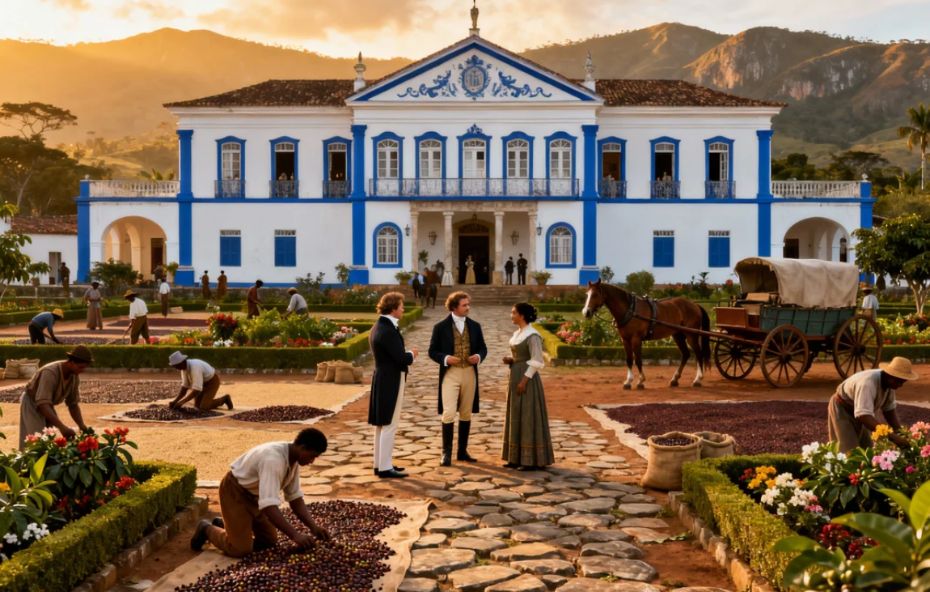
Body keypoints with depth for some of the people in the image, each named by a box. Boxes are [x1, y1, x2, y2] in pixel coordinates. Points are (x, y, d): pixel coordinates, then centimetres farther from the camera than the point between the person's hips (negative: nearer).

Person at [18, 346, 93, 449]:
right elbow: (43, 404, -43)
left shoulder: (74, 376, -13)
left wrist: (81, 425, -20)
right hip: (32, 403, -7)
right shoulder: (50, 373, -36)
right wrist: (62, 427, -52)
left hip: (47, 404, 7)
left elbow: (73, 404, -5)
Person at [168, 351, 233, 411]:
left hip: (212, 382, -9)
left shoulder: (194, 367, -38)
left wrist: (181, 402, -35)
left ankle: (224, 399, 4)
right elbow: (185, 387, -4)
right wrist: (175, 401, -13)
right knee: (197, 405, 4)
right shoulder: (184, 366, -10)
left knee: (203, 407, -16)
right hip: (204, 382, 9)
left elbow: (196, 390, -38)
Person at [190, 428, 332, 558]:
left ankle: (223, 524, 27)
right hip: (235, 491, -9)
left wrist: (313, 527, -10)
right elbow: (269, 505, -43)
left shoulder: (293, 459, -8)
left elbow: (295, 498, 0)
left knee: (269, 540, 10)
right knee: (240, 549, -15)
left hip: (255, 493, 9)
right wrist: (295, 535, -43)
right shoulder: (274, 459, -37)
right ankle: (207, 529, 12)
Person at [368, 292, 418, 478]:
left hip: (382, 381, 10)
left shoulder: (379, 327, 11)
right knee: (389, 426, -3)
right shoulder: (388, 330, -21)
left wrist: (407, 355, 4)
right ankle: (385, 468, 3)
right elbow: (402, 358, -24)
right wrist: (411, 354, -4)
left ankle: (380, 464, 25)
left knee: (381, 425, 16)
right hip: (391, 383, -10)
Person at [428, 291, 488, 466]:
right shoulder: (440, 327, -2)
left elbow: (483, 348, 14)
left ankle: (462, 451, 20)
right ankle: (446, 453, -2)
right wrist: (445, 358, -17)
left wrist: (479, 356, -8)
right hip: (450, 374, -4)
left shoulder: (475, 326, 8)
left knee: (466, 414, 10)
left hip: (470, 373, 4)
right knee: (449, 413, -11)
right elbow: (432, 351, 1)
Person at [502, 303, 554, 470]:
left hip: (527, 379, -10)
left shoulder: (532, 335, -15)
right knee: (518, 418, 11)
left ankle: (533, 461, 1)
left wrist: (524, 380, -22)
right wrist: (509, 360, 2)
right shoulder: (518, 333, 13)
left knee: (529, 418, -5)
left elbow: (536, 361, -19)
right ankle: (520, 458, 18)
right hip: (517, 377, 10)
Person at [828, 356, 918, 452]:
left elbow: (889, 410, 1)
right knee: (850, 451, -13)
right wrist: (892, 437, -50)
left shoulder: (891, 383, -12)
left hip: (858, 412, 8)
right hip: (841, 409, -8)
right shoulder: (868, 383, -38)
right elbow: (864, 416, -46)